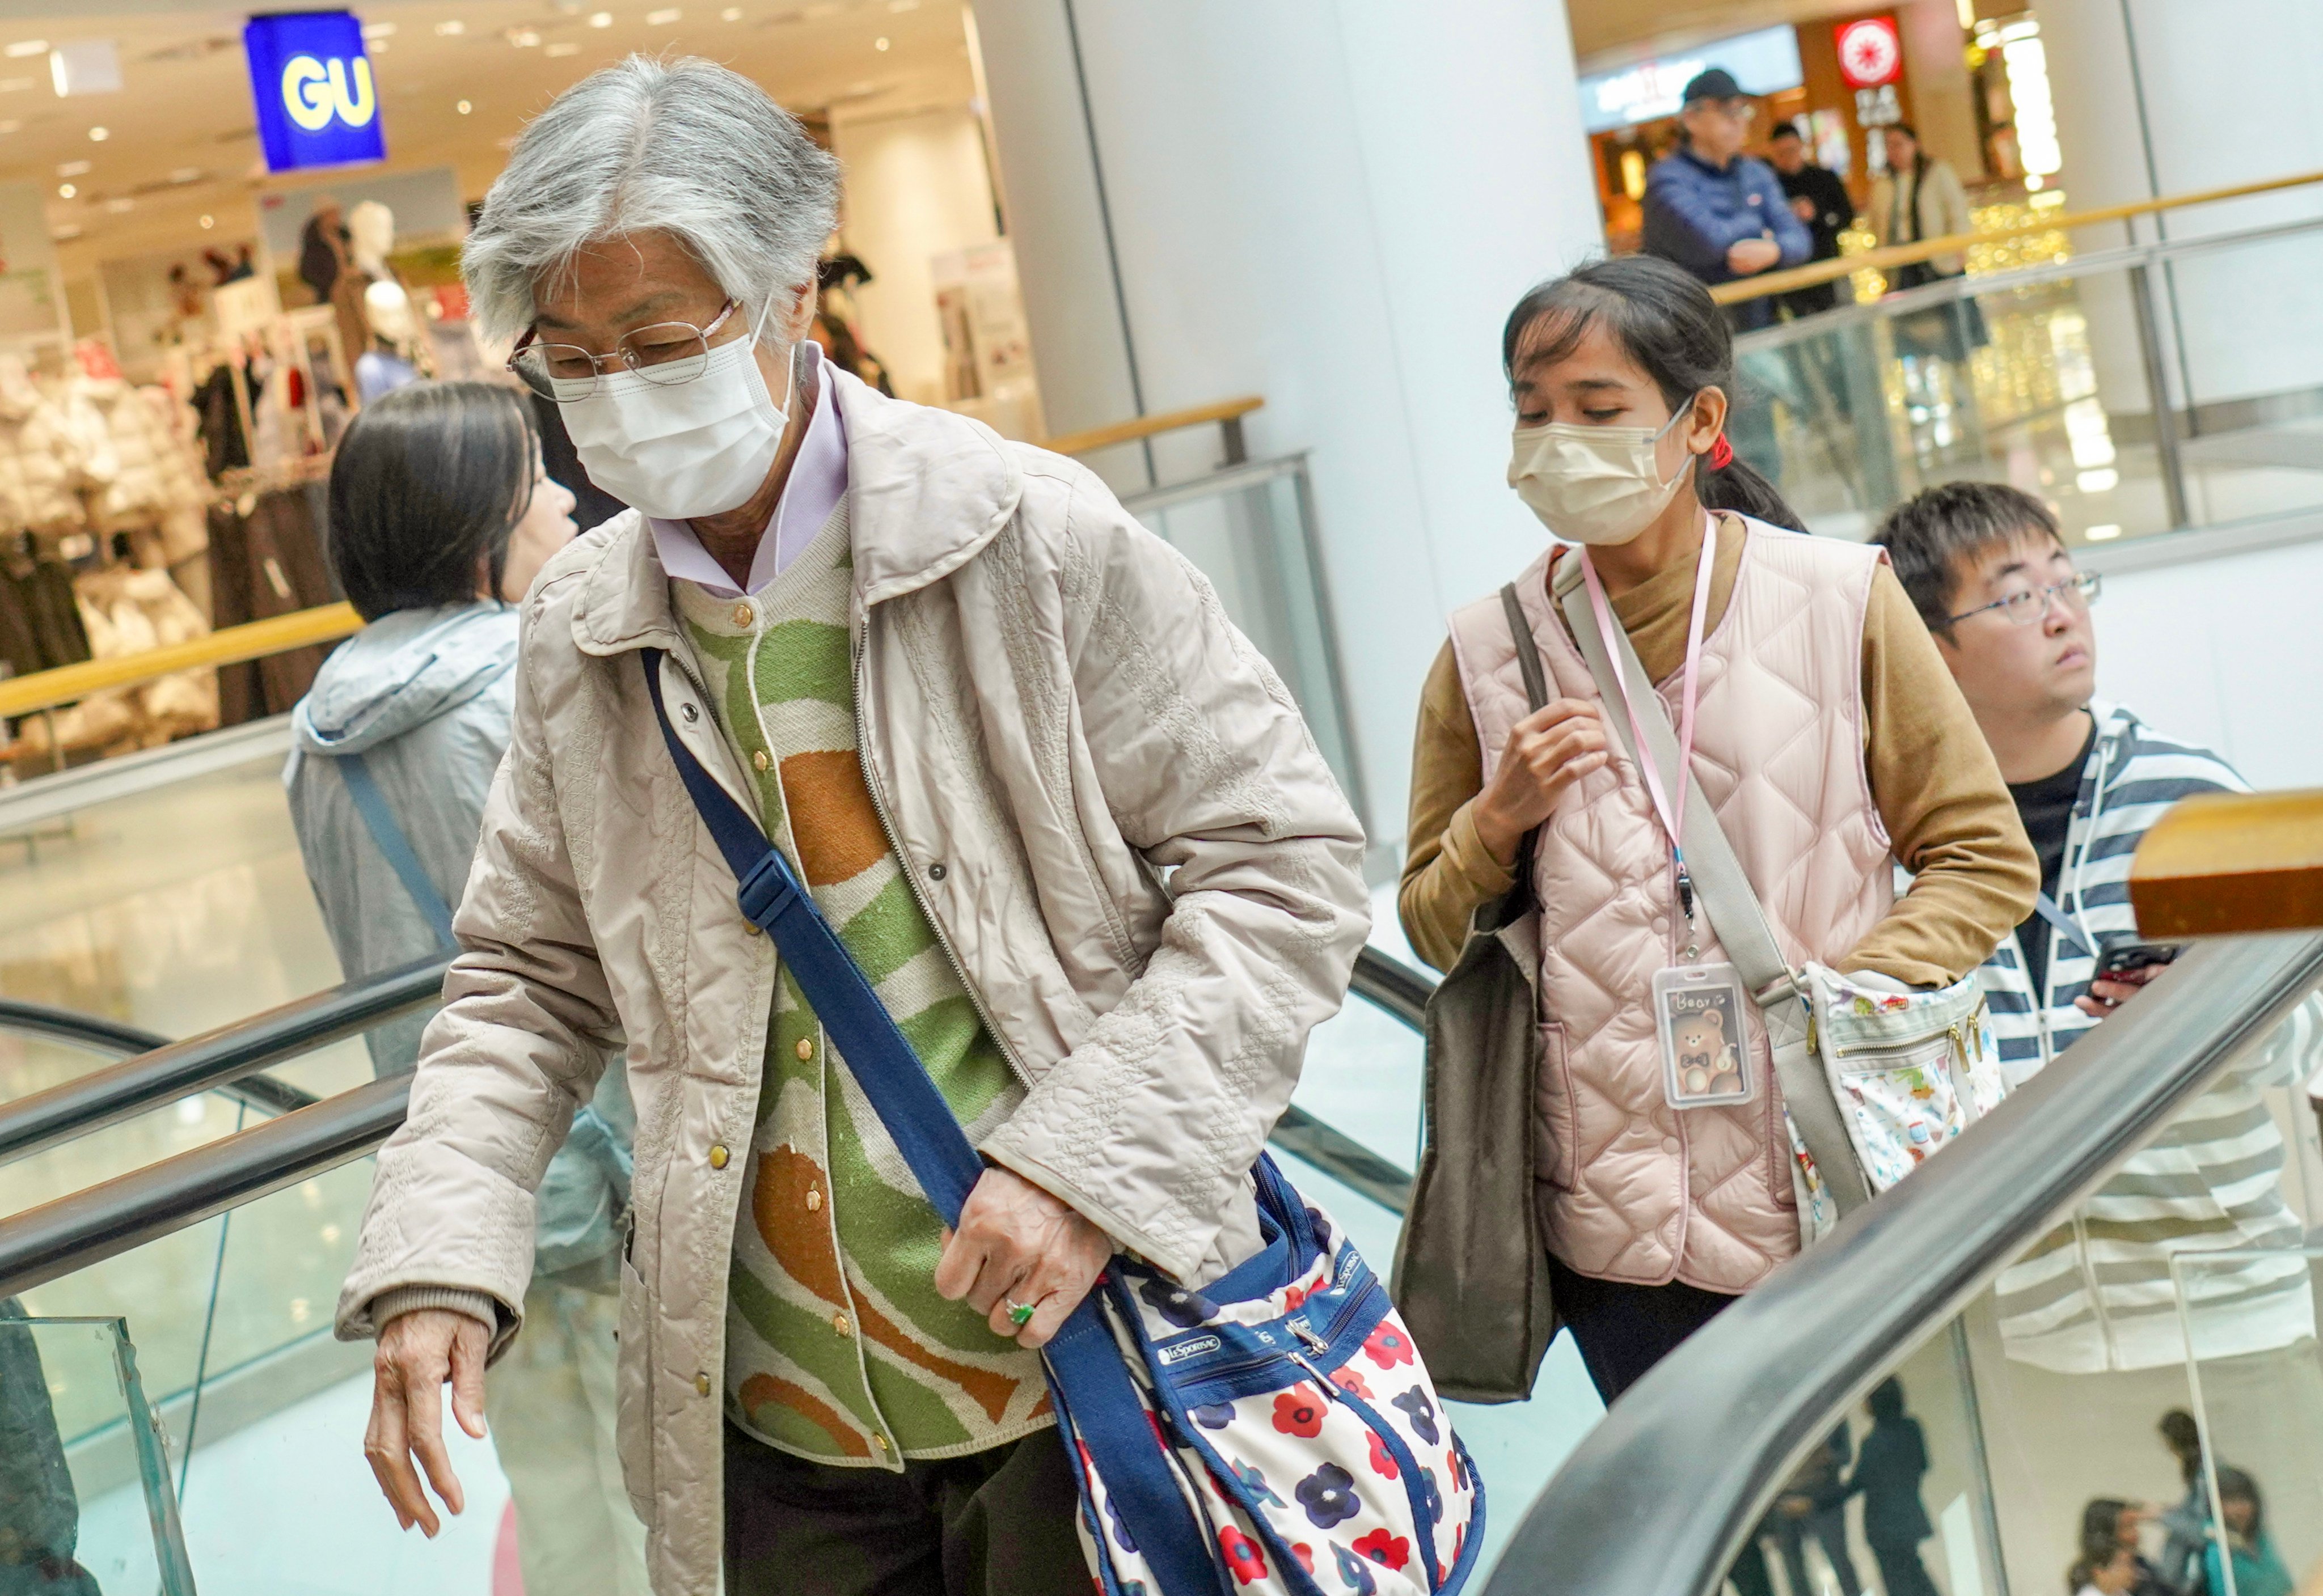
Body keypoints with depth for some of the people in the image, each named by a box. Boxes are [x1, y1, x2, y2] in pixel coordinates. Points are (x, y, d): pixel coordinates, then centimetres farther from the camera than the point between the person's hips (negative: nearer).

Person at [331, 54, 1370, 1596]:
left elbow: (1285, 860, -8)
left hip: (1082, 1370, -4)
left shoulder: (1034, 543, -10)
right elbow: (530, 983, 13)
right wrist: (438, 1265, -3)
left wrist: (1088, 1166, -17)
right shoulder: (579, 639, 4)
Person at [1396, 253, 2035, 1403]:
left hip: (1832, 1198, -1)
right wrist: (1500, 820, -10)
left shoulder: (1838, 603, -3)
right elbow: (1431, 931, 10)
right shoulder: (1488, 651, 3)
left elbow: (1986, 857, 0)